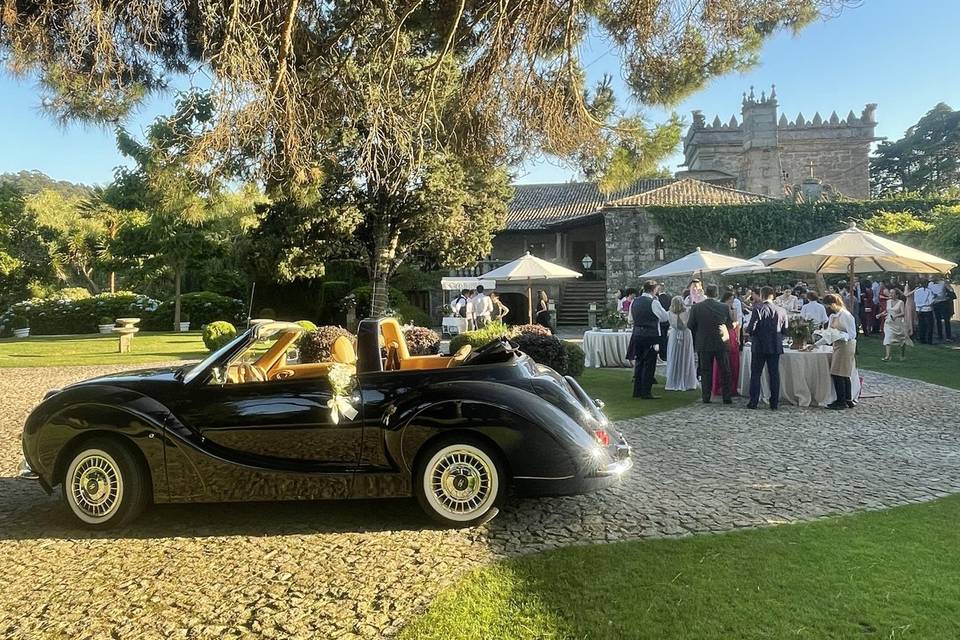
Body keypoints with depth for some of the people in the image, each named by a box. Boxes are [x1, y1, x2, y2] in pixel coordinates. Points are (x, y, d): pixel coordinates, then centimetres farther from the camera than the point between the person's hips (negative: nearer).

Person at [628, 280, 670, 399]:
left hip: (637, 334, 7)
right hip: (650, 336, -7)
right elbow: (665, 317, -6)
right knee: (649, 364, 0)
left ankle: (637, 391, 21)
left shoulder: (634, 302, 6)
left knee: (639, 362, 15)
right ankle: (646, 393, 1)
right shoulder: (653, 302, -14)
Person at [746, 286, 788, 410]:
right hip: (776, 347, 4)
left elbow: (751, 328, -16)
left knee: (756, 374, 4)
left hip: (759, 347, -3)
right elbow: (785, 329, 6)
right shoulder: (781, 310, 1)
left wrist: (748, 330, 6)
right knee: (774, 374, 9)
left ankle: (754, 402, 3)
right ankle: (774, 403, 11)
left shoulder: (758, 309, -11)